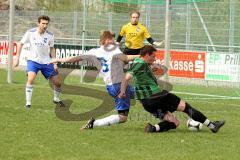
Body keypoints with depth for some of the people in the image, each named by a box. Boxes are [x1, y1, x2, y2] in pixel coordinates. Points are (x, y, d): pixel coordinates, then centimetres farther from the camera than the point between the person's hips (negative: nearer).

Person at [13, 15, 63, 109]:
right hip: (33, 60, -3)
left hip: (46, 62, 3)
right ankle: (28, 103, -19)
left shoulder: (50, 35, -9)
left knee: (58, 82, 5)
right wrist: (17, 58, -4)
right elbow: (20, 44, 0)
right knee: (31, 78, -29)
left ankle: (56, 99, 35)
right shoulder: (30, 33, -14)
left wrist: (55, 63, 0)